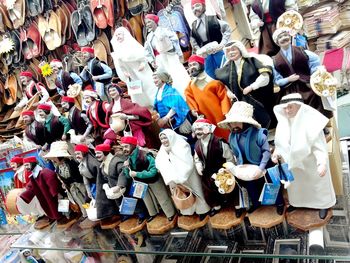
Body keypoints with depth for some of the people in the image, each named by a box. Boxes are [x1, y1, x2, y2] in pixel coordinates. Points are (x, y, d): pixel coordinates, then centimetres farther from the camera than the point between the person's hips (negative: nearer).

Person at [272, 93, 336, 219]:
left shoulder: (311, 122, -28)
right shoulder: (282, 123, -12)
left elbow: (319, 145, -26)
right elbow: (280, 143, 2)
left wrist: (322, 162, -39)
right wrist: (277, 153, -16)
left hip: (311, 163, -4)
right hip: (293, 163, 4)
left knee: (317, 184, 18)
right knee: (295, 184, 25)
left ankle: (323, 205, 43)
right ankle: (297, 202, 50)